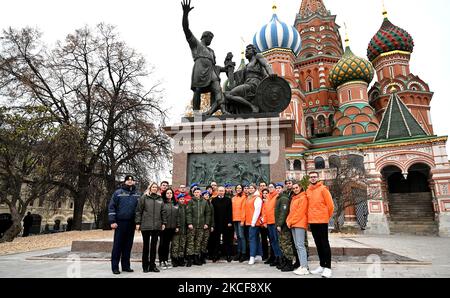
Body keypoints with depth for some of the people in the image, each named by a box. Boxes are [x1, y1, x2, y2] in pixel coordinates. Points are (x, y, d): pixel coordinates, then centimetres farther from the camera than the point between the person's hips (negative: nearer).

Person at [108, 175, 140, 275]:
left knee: (128, 245, 9)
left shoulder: (137, 194, 9)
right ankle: (115, 266, 9)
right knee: (117, 245, 1)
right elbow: (111, 207, -3)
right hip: (120, 222, -3)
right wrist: (112, 221, -10)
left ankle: (126, 265, 18)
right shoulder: (118, 193, 0)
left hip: (132, 223, 3)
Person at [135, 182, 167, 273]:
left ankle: (152, 265, 16)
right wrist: (138, 223, -7)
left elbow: (163, 212, 12)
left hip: (157, 226, 3)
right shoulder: (144, 198, 1)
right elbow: (138, 211, -2)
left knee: (154, 245, 8)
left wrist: (164, 223, 6)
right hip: (145, 225, -3)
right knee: (146, 245, 6)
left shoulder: (160, 199, 11)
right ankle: (145, 266, 16)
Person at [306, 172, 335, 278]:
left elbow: (330, 205, -7)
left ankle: (328, 267, 3)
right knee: (318, 244, 13)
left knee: (325, 244, -2)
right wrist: (310, 217, 12)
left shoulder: (323, 189, -6)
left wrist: (327, 217, 1)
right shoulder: (308, 191, 10)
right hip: (312, 221, 6)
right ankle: (322, 265, 22)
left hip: (322, 221, -6)